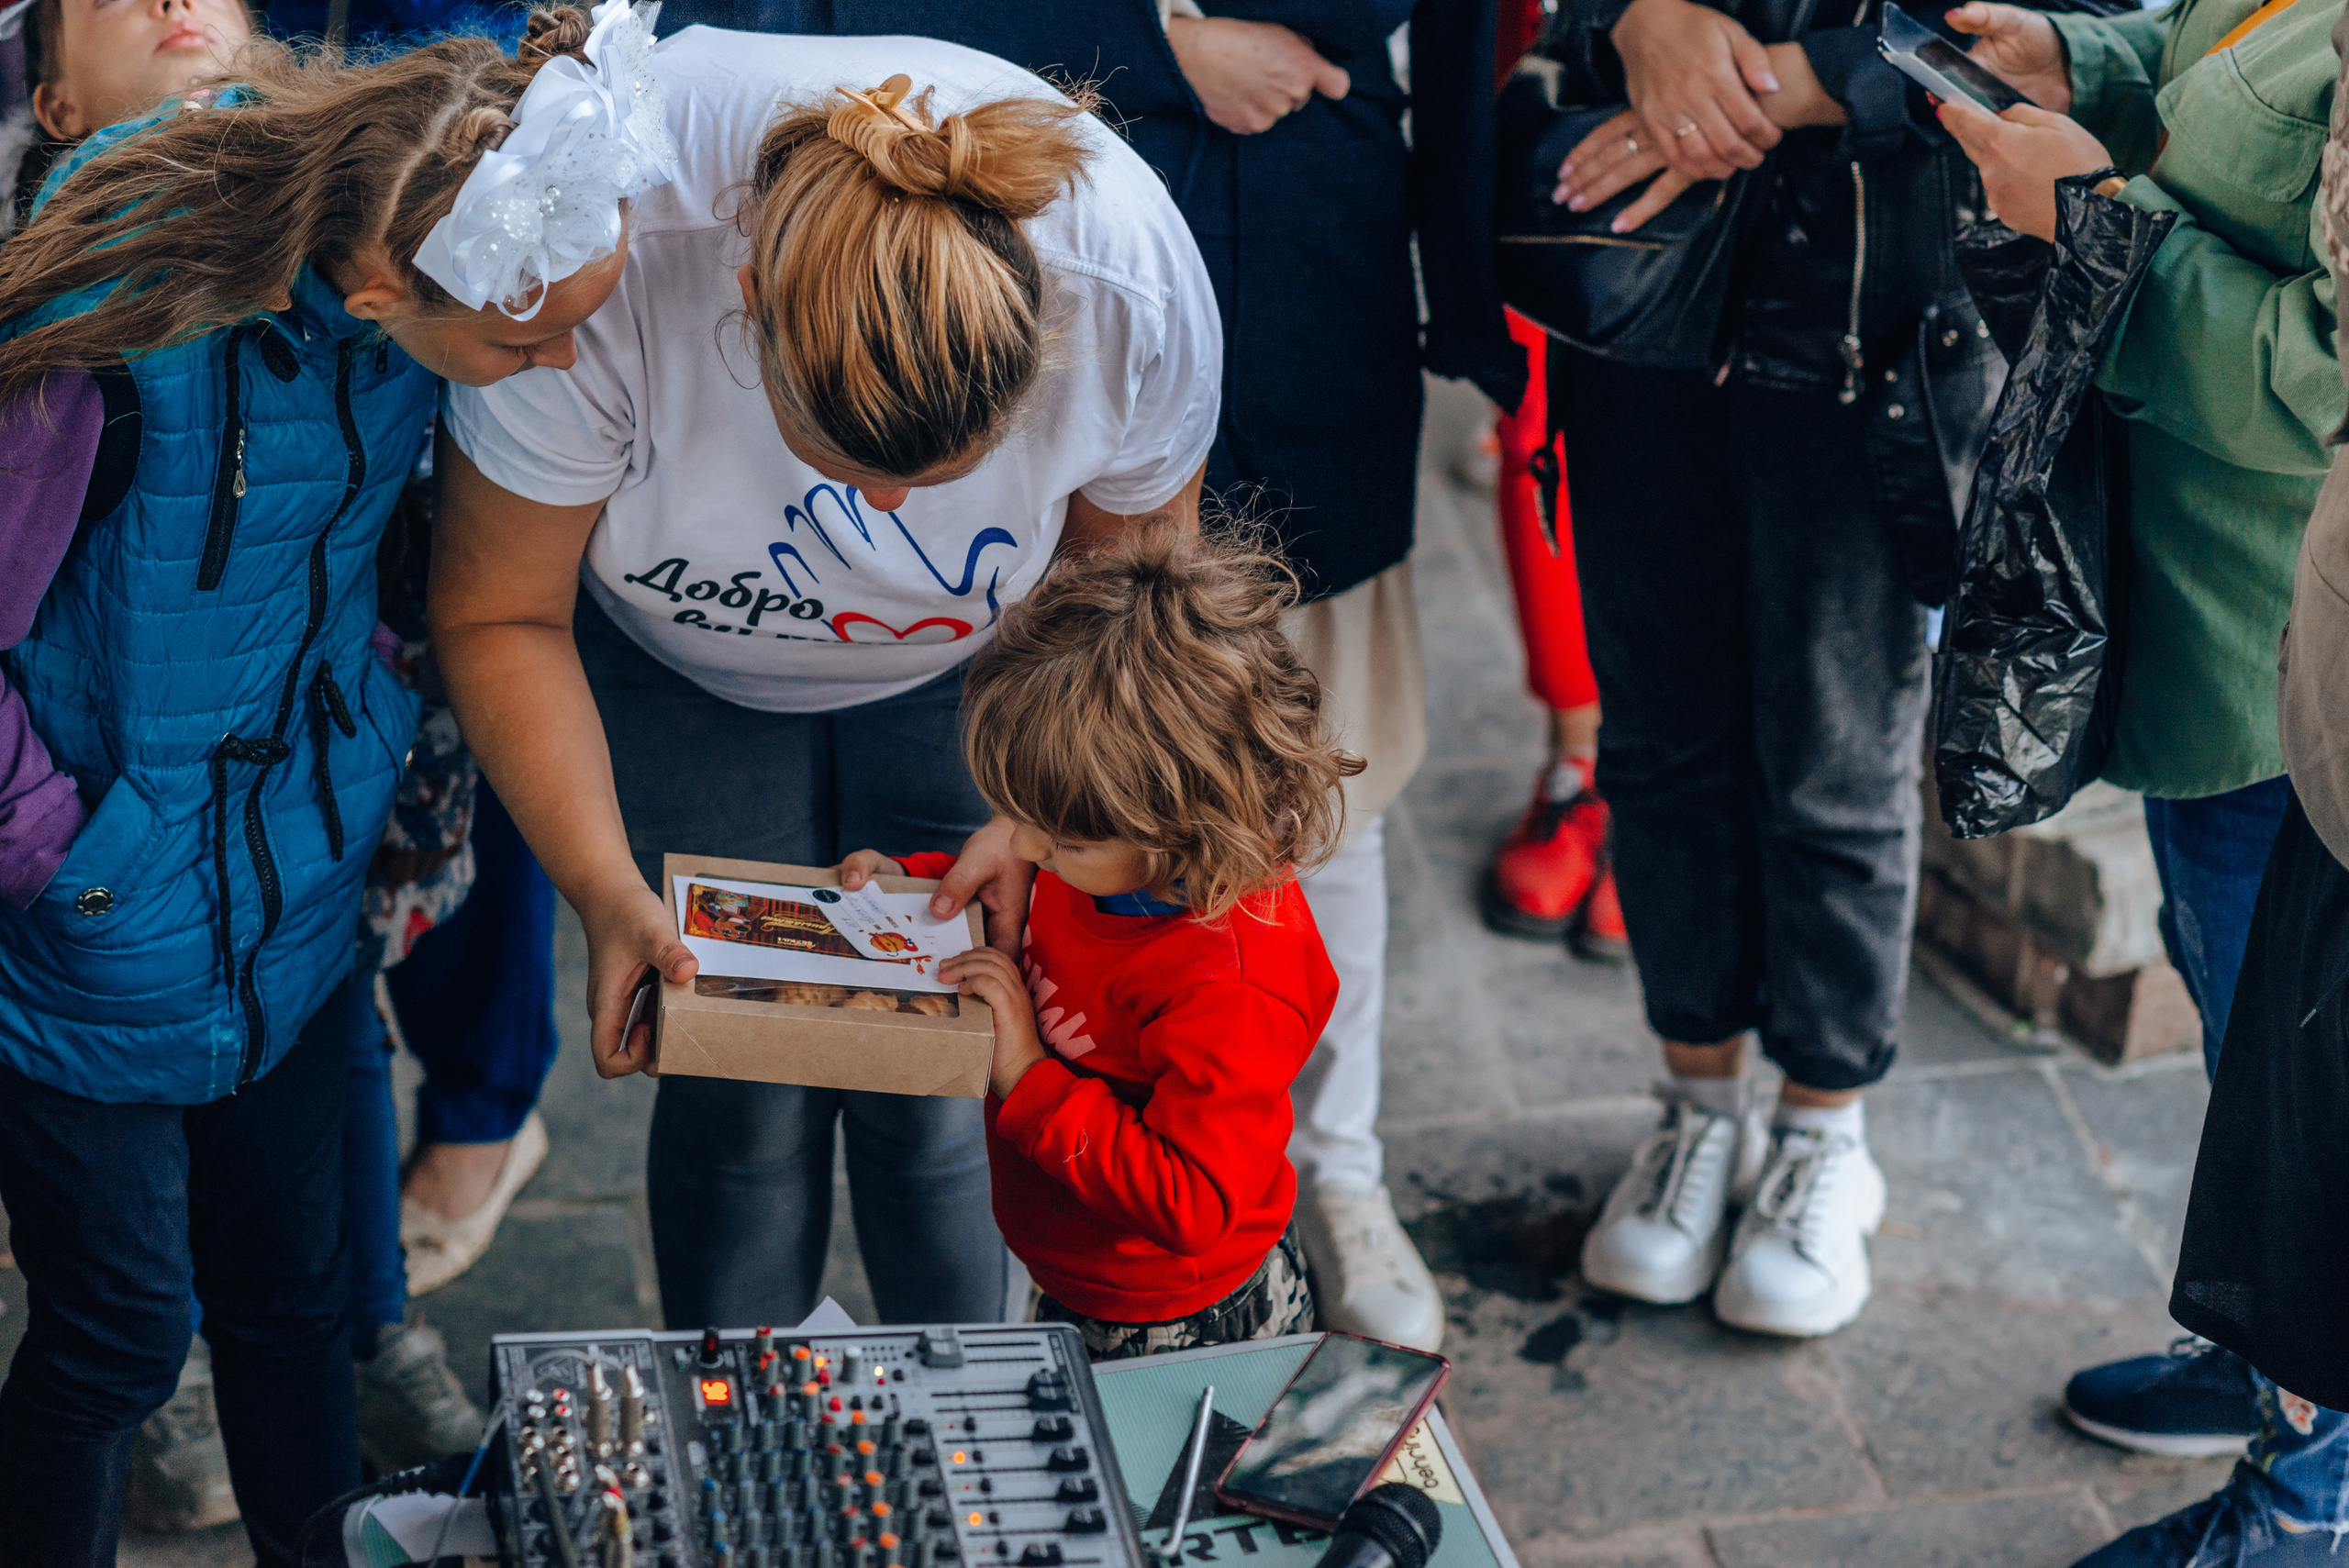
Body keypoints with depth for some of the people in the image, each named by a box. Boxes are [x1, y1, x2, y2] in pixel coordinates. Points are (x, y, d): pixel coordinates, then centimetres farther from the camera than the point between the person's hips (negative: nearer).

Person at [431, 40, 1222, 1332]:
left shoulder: (1134, 287, -34)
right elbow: (501, 615, -22)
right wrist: (603, 889, -29)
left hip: (973, 665, 1)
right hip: (678, 660, -1)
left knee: (942, 1089, 0)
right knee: (743, 1091, -2)